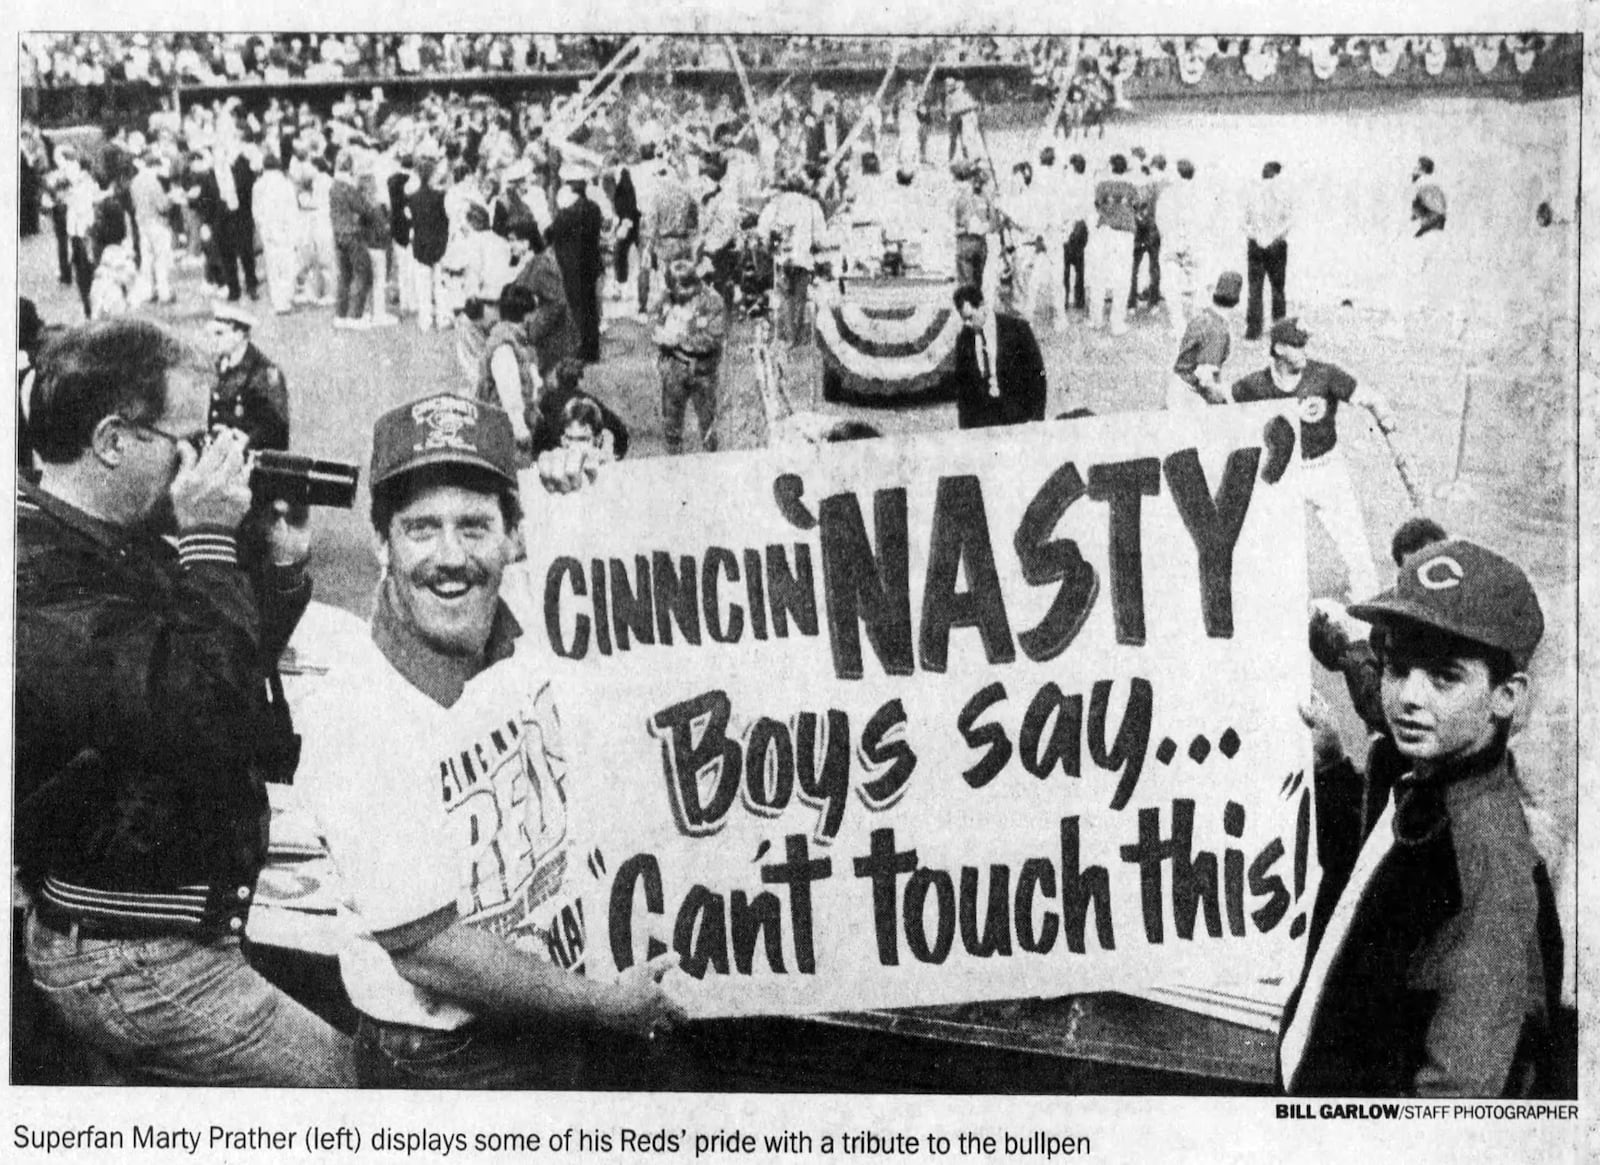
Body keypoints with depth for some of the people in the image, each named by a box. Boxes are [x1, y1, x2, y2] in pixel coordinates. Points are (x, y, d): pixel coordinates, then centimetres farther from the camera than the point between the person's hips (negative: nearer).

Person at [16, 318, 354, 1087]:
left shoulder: (119, 542, 8)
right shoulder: (43, 581, -25)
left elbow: (228, 675, 16)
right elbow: (203, 711, -33)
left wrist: (281, 563, 1)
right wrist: (209, 541, -26)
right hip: (131, 963, -11)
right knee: (339, 1076, -5)